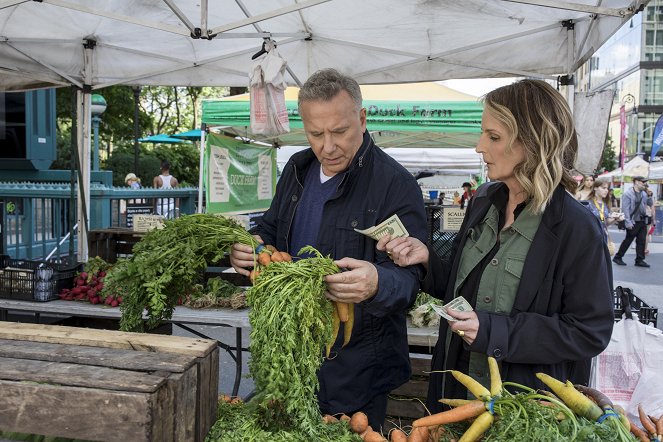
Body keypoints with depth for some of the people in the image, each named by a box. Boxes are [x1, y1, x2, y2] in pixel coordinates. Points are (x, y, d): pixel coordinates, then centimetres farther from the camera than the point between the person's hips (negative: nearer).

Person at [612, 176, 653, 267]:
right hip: (633, 222, -6)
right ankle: (618, 257, 14)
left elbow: (650, 204, 16)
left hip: (642, 221, 6)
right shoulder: (628, 194, -10)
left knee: (641, 241, 6)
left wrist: (649, 195, -1)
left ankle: (639, 260, 14)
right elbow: (625, 209, -14)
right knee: (628, 240, 1)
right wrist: (628, 222, -19)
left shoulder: (643, 193, 10)